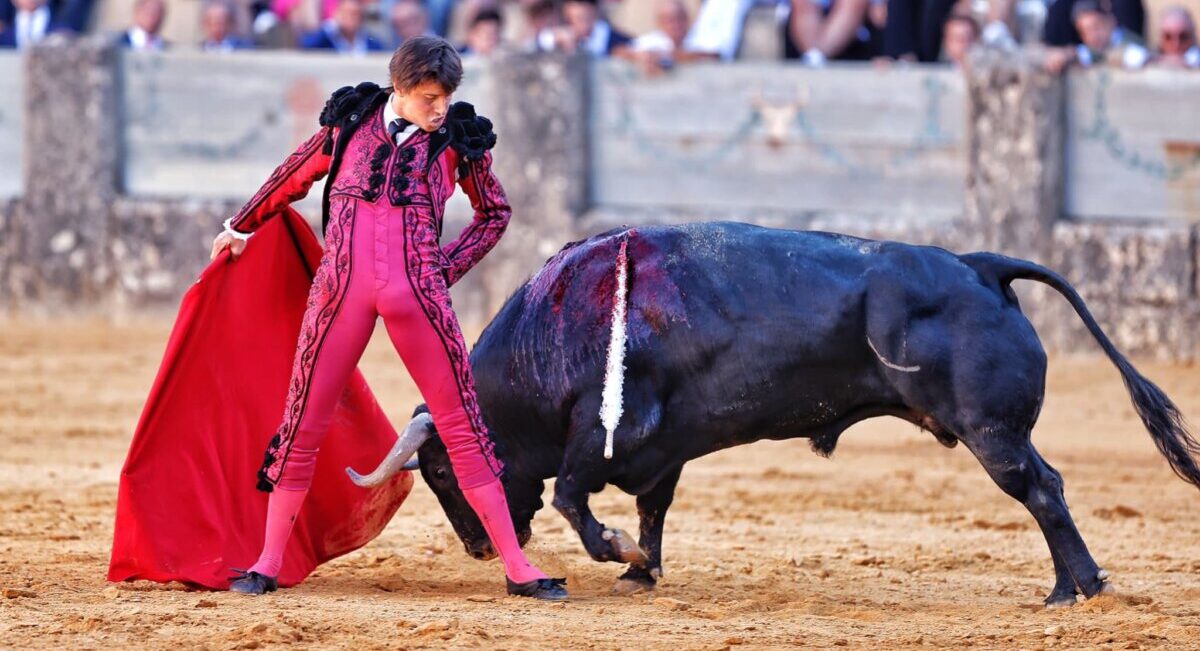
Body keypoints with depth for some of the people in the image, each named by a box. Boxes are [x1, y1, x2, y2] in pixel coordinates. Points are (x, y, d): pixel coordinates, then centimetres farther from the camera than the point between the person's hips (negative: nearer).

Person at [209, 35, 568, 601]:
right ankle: (267, 563, 12)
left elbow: (494, 213, 19)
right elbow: (294, 177, 24)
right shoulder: (350, 120, 8)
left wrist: (449, 267, 6)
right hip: (341, 289, 1)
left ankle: (517, 568, 2)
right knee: (304, 423, 2)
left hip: (417, 294, -1)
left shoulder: (458, 137, 6)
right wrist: (242, 226, 35)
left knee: (461, 424, -1)